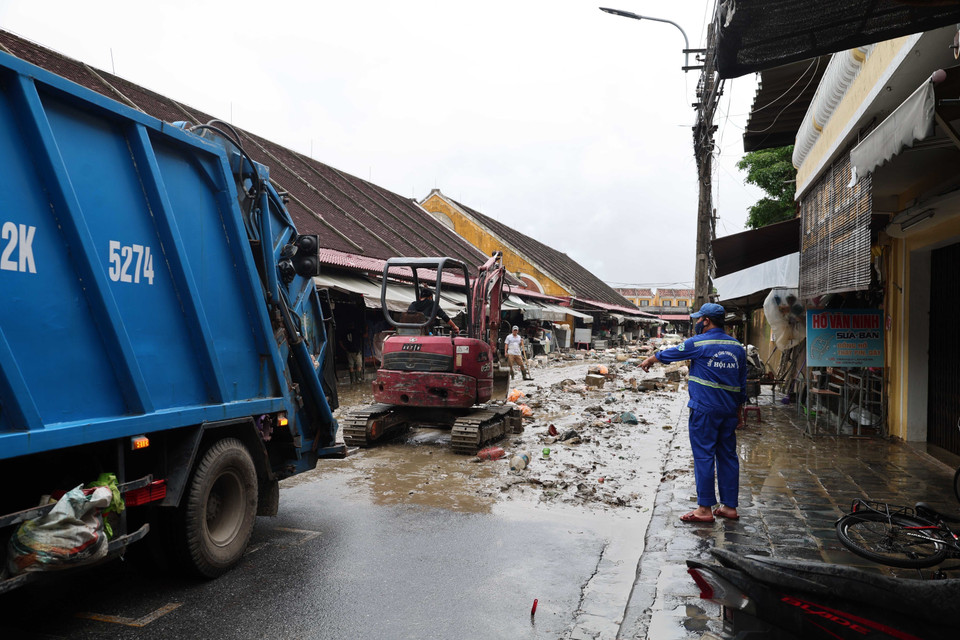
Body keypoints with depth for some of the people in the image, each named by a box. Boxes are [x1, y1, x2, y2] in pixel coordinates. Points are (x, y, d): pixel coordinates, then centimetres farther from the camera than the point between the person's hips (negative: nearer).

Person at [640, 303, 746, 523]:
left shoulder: (698, 343, -8)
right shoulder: (737, 347, 10)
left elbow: (669, 354, 7)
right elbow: (742, 384, 14)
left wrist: (649, 360, 26)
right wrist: (738, 412, 22)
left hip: (704, 410, -6)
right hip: (729, 411, 6)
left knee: (703, 456, -2)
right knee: (728, 456, 11)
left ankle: (705, 508, 1)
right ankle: (729, 506, 18)